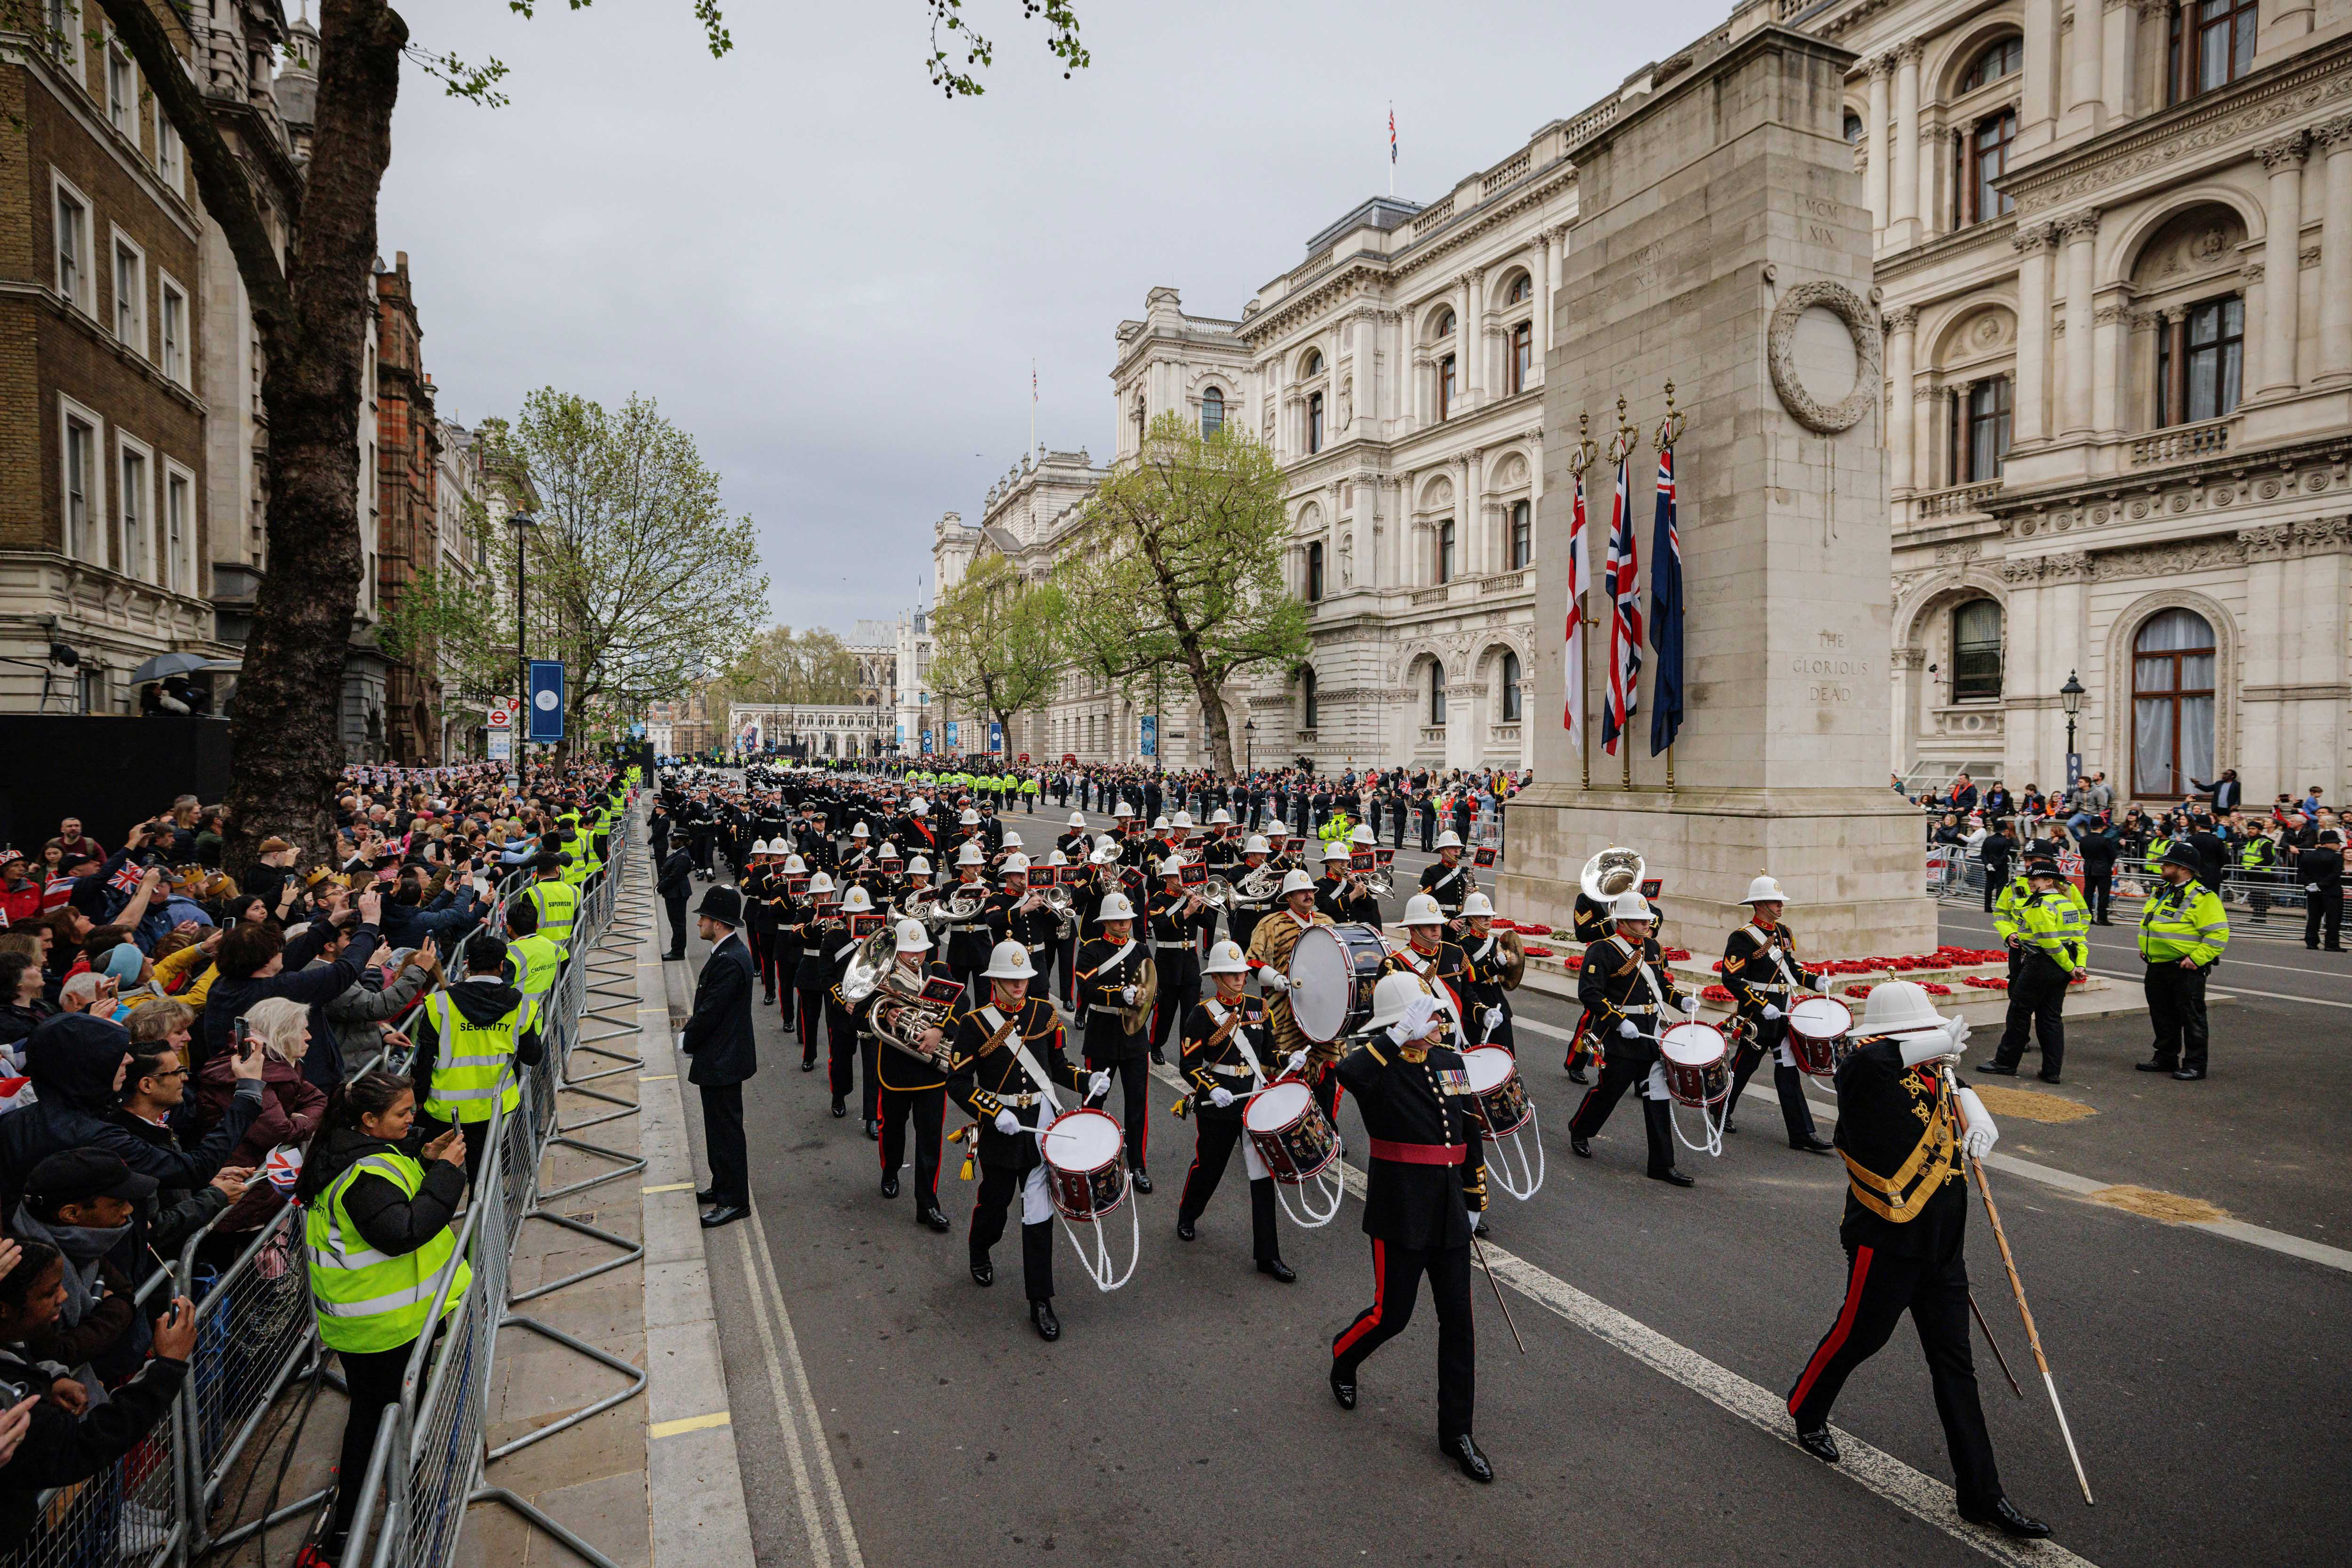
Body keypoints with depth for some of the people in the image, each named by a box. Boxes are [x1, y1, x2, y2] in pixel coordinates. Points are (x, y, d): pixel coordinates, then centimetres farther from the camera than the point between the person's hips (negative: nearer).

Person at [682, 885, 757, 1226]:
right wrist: (693, 1029, 5)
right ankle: (723, 1187, 35)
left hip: (721, 1061, -10)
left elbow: (710, 1013, -23)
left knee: (725, 1130, 1)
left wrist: (687, 1042, -7)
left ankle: (734, 1201, 12)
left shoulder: (729, 961, -26)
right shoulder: (731, 952, 7)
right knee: (720, 1127, 21)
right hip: (721, 1057, 10)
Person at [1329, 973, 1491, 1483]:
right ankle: (1344, 1357, 39)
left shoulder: (1452, 1062, 6)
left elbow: (1470, 1131, 16)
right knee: (1392, 1315, 6)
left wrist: (1476, 1198, 17)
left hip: (1449, 1213, 6)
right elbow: (1348, 1073, -40)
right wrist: (1402, 1036, -40)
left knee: (1458, 1320, 9)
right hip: (1401, 1213, -6)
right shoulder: (1377, 1067, -14)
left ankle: (1456, 1432, 23)